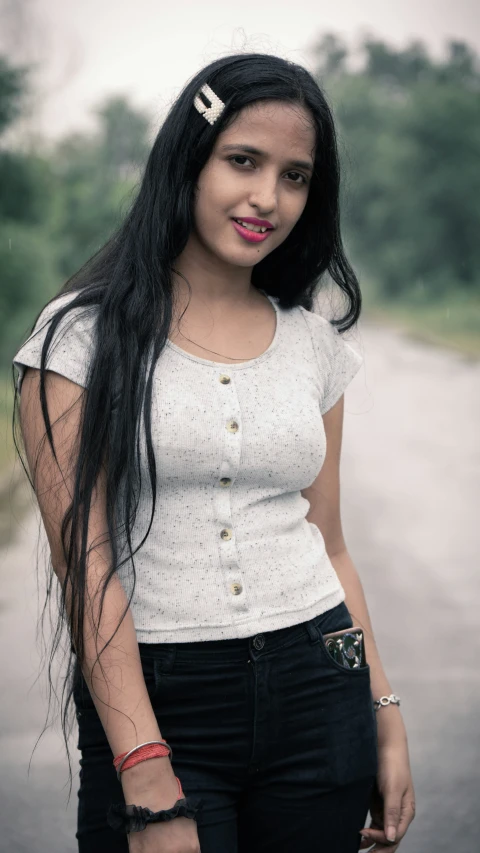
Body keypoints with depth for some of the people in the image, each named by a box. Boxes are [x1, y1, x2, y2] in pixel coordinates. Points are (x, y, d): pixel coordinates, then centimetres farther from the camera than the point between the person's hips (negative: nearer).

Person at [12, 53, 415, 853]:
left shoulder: (316, 345, 8)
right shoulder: (83, 334, -6)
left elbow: (328, 546, 13)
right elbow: (84, 561, -12)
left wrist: (385, 716, 8)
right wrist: (150, 783, -17)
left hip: (317, 694, 4)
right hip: (153, 701, -4)